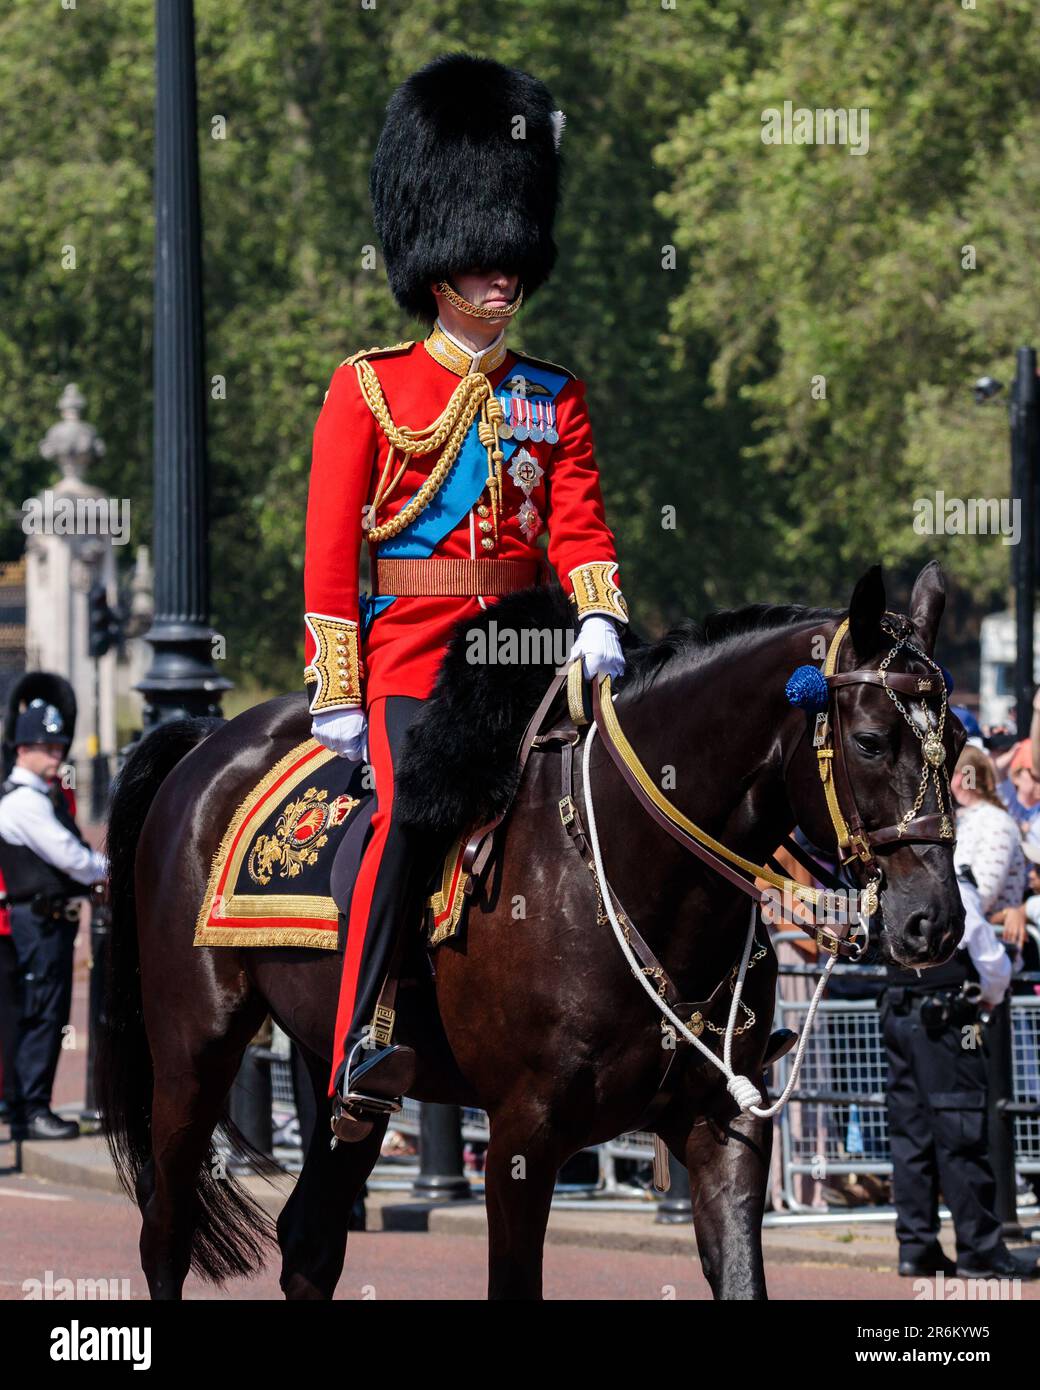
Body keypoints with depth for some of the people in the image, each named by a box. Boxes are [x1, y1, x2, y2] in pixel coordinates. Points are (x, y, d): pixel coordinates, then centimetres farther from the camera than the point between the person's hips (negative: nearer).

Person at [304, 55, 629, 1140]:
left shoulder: (553, 399, 17)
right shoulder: (369, 388, 5)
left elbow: (580, 526, 10)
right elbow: (329, 549, 1)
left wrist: (598, 622, -11)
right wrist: (337, 688, -6)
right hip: (409, 643, -5)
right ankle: (363, 1046, -31)